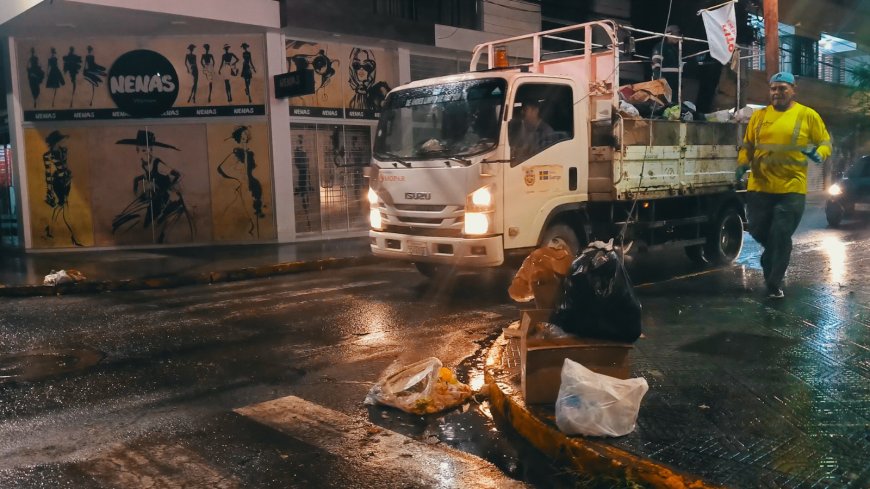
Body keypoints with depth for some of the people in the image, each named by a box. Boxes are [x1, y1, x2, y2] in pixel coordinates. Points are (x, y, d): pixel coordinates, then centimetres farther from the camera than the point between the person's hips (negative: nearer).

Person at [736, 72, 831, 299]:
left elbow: (825, 143, 4)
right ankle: (772, 259, 44)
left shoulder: (807, 115, 1)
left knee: (781, 237, -1)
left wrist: (818, 154, -18)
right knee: (758, 231, 12)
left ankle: (774, 284, 13)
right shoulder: (759, 115, 8)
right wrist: (742, 164, -2)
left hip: (791, 189, -3)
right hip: (759, 187, 3)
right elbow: (748, 145, 14)